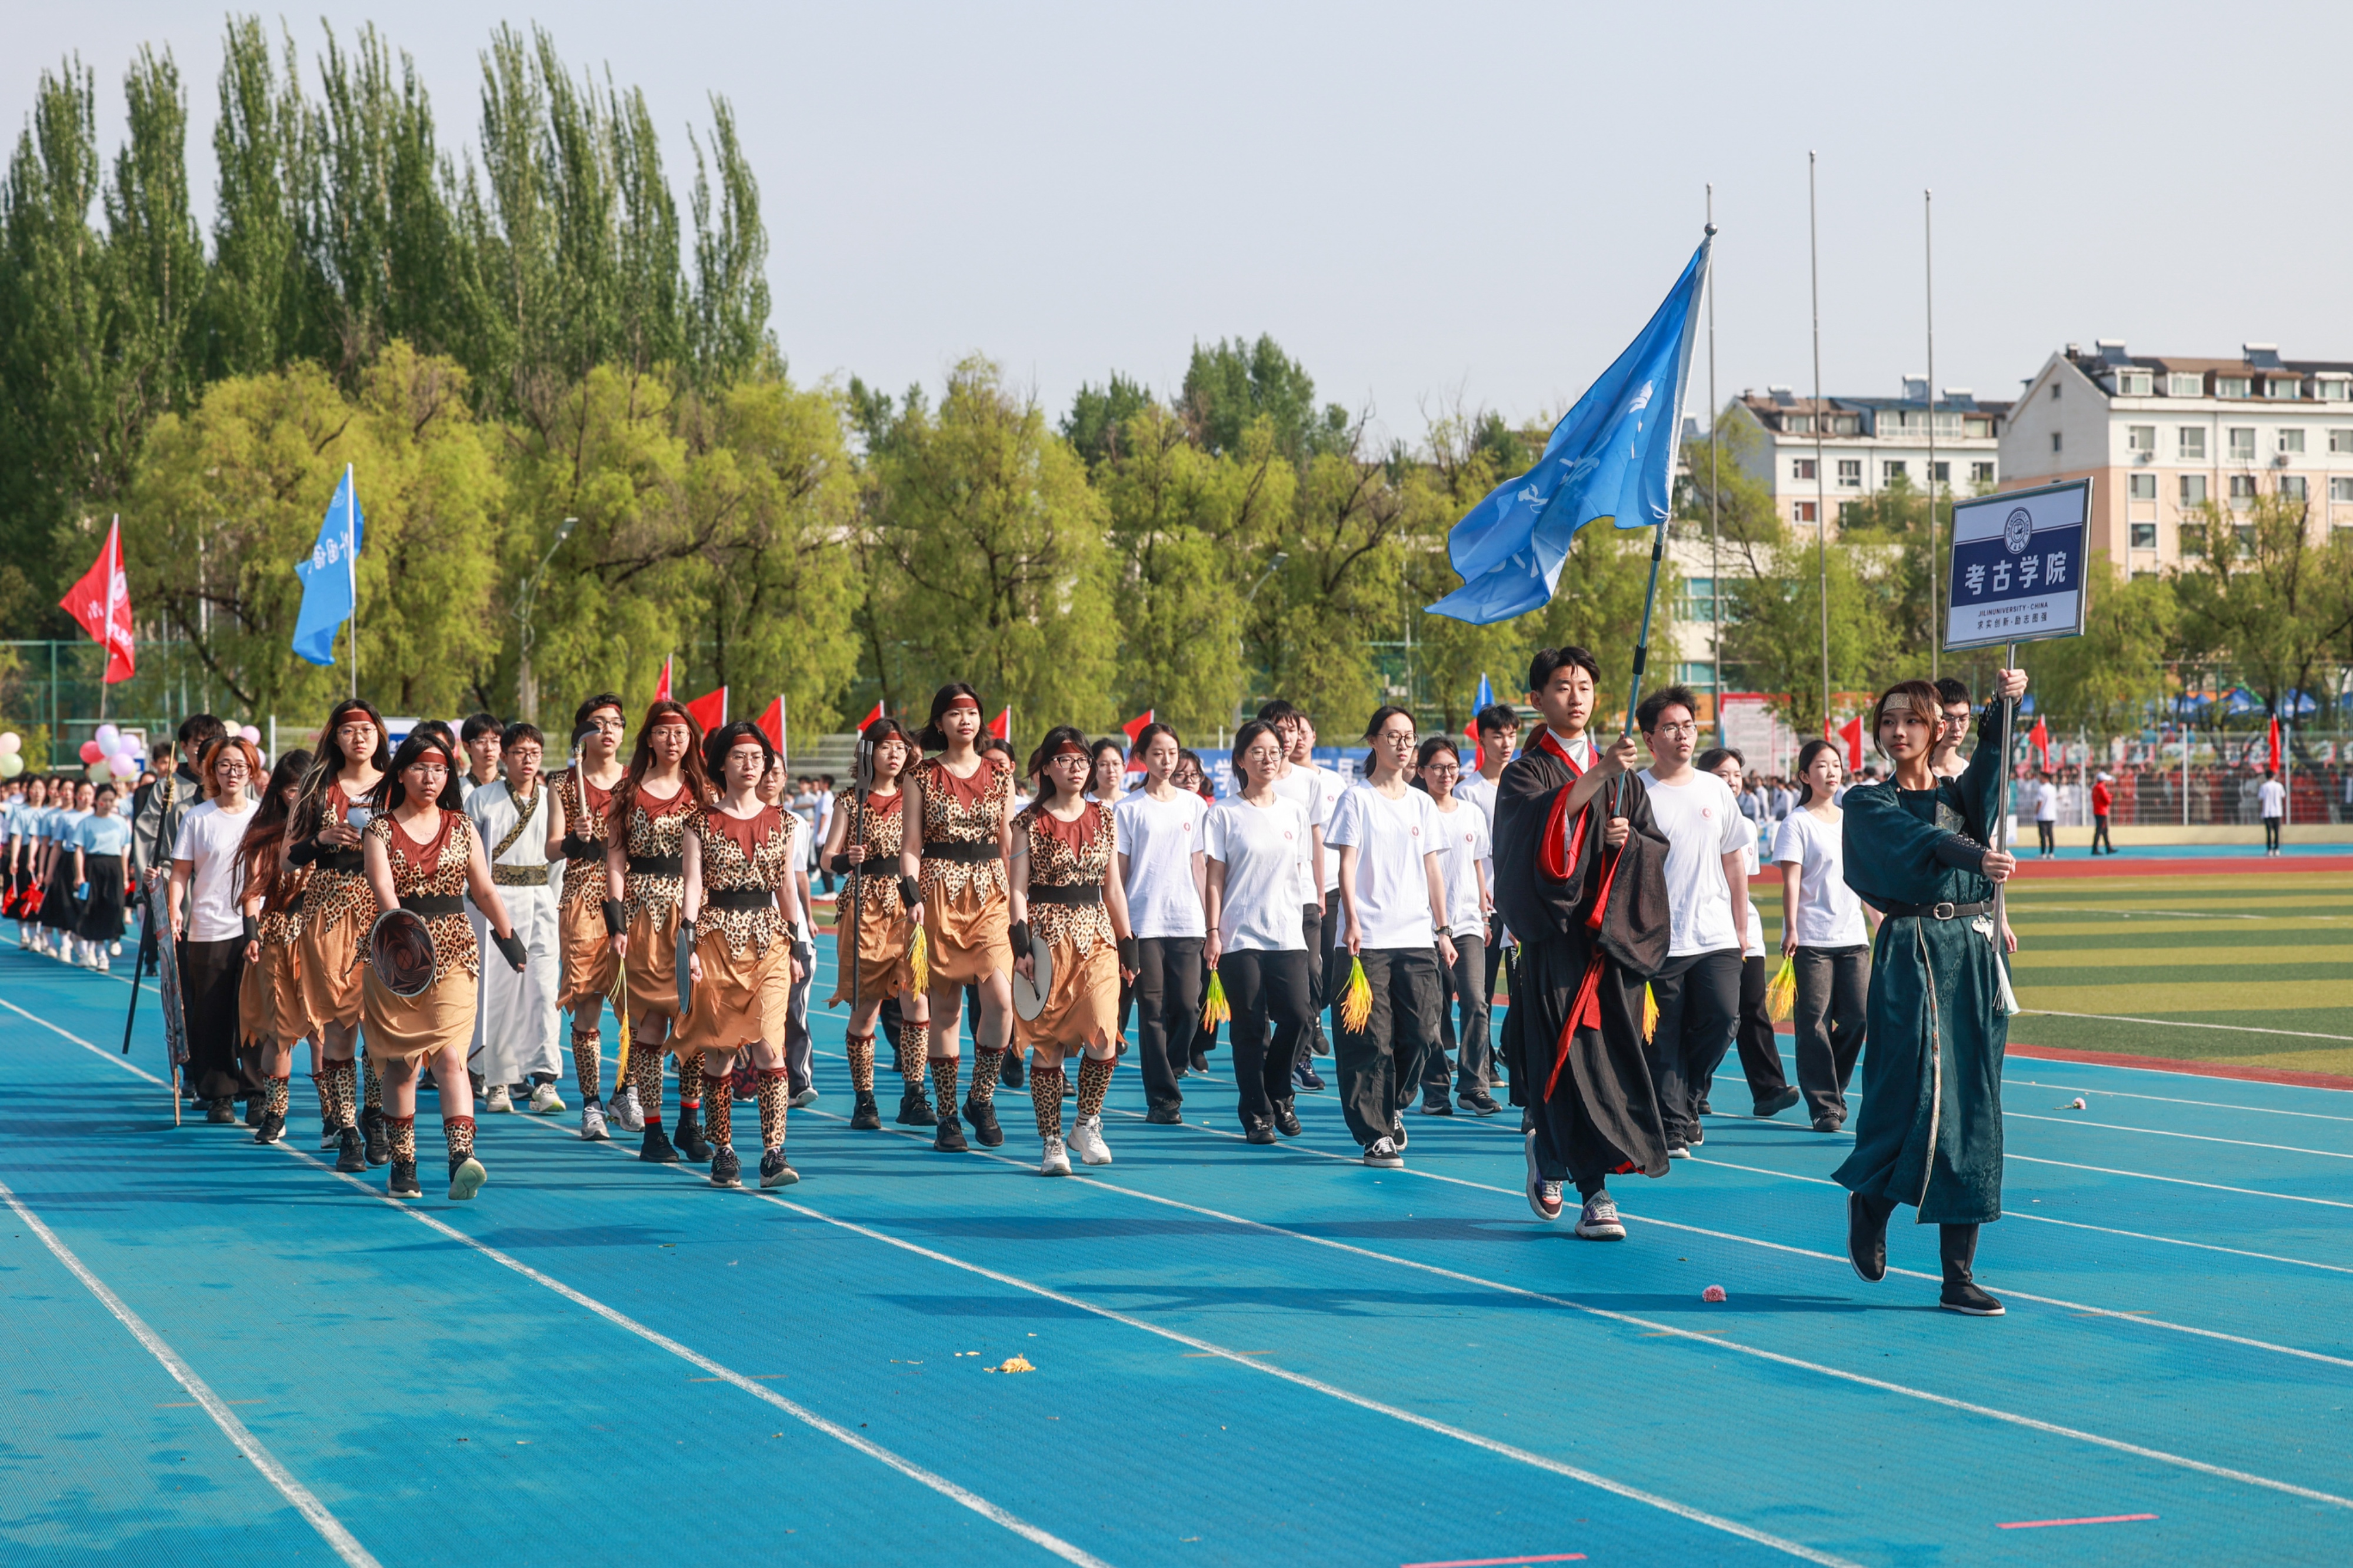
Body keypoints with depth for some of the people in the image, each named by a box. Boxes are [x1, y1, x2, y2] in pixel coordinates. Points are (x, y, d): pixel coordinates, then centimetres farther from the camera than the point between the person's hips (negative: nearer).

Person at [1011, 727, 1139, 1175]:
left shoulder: (1105, 820, 11)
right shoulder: (1030, 823, 0)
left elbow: (1113, 888, 14)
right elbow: (1017, 888, -3)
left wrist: (1127, 944, 11)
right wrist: (1021, 944, -12)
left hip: (1096, 936, 3)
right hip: (1048, 937, -3)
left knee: (1103, 1037, -12)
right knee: (1047, 1044, -1)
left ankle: (1087, 1125, 9)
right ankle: (1052, 1143, 8)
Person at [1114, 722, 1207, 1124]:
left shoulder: (1194, 805, 10)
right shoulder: (1127, 809, 3)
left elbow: (1199, 865, 13)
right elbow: (1118, 871, 3)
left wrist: (1208, 919, 9)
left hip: (1187, 922, 2)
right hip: (1143, 921, -2)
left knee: (1188, 1005, -6)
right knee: (1153, 1010, -4)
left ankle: (1170, 1072, 19)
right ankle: (1163, 1098, 1)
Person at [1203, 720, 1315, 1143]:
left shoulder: (1294, 812, 11)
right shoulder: (1225, 813, 1)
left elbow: (1297, 872, 16)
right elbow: (1215, 879, 0)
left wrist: (1307, 922, 12)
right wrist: (1213, 932, -7)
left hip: (1288, 934, 3)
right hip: (1240, 935, -3)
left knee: (1297, 1015, -10)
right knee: (1249, 1026, -2)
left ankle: (1278, 1095, 14)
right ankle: (1256, 1113, 10)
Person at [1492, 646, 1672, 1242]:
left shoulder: (1622, 773, 17)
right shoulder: (1526, 772, 2)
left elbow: (1658, 846, 14)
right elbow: (1544, 819, -21)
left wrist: (1628, 839, -8)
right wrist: (1599, 774, -30)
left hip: (1616, 936, 4)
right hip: (1556, 936, -4)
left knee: (1613, 1051, 2)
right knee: (1570, 1055, -10)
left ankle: (1547, 1150, 25)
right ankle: (1595, 1194, -5)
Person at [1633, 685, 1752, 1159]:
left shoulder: (1714, 790, 10)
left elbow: (1734, 862, 16)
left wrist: (1741, 929, 14)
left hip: (1716, 937, 4)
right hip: (1658, 940, -3)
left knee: (1723, 1016, -8)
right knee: (1664, 1041, -2)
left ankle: (1687, 1100, 15)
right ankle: (1673, 1129, 6)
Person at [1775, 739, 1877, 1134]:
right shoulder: (1798, 823, -2)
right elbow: (1791, 881, -8)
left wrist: (1881, 924, 20)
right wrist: (1791, 929, -17)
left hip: (1852, 937, 5)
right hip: (1811, 938, -5)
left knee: (1857, 1018, -2)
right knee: (1815, 1023, -4)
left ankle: (1829, 1090, 17)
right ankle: (1824, 1105, 2)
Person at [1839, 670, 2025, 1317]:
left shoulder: (1959, 794, 16)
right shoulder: (1868, 804, 5)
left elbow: (1989, 766, -8)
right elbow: (1919, 840, -16)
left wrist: (2003, 705, -28)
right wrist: (1976, 857, -37)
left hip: (1973, 956, 4)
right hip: (1909, 955, -4)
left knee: (1972, 1113, 0)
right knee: (1916, 1094, -14)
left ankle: (1958, 1278, 1)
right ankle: (1869, 1199, 18)